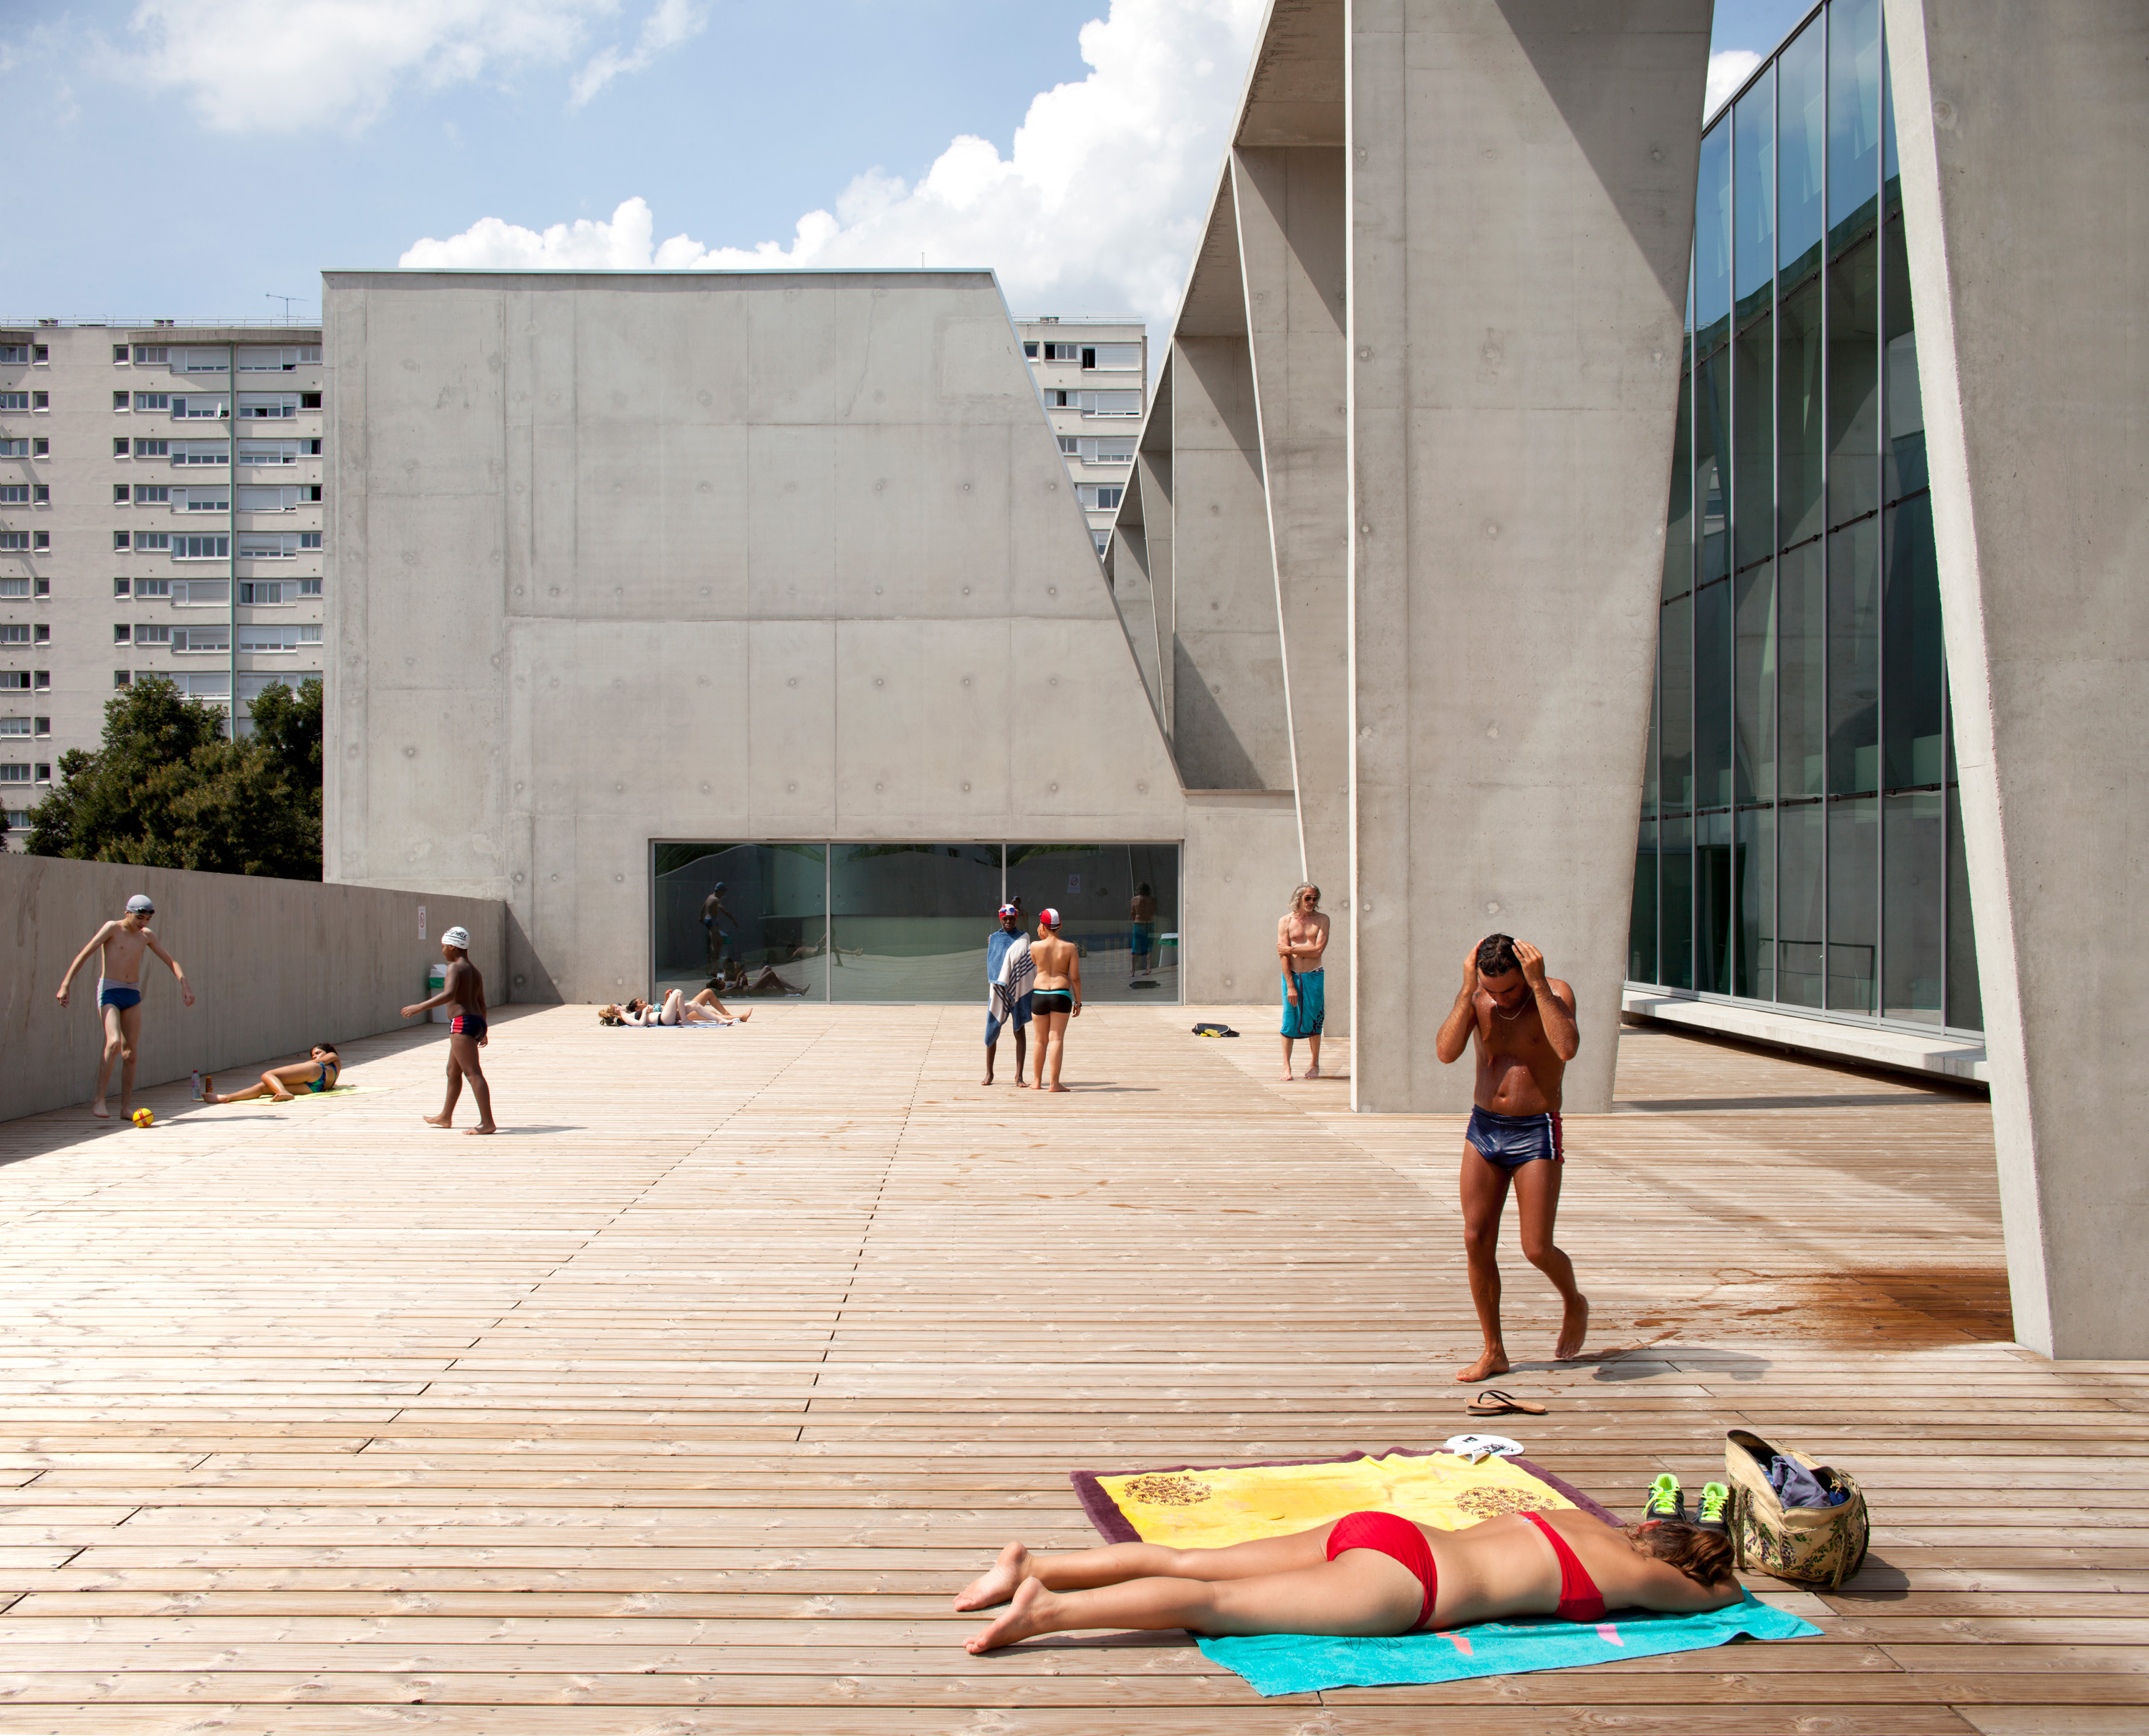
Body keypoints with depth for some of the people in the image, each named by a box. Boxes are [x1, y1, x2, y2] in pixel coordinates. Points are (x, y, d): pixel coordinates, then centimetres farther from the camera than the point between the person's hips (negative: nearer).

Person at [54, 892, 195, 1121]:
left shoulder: (146, 936, 11)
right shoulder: (112, 928, -4)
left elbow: (171, 961, 14)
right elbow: (84, 954, -8)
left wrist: (185, 985, 0)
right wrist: (66, 984, -16)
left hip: (133, 995, 5)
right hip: (109, 992, -5)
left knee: (131, 1052, 2)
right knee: (114, 1043, -23)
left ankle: (126, 1108, 7)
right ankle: (99, 1100, -16)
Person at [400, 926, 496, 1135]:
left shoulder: (455, 968, -10)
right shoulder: (474, 971, 18)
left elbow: (449, 995, -25)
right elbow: (481, 1004, 21)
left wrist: (419, 1007, -24)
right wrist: (482, 1031, 28)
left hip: (462, 1022, -10)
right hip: (476, 1022, 10)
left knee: (473, 1073, -12)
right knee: (453, 1071, 23)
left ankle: (487, 1123, -17)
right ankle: (445, 1116, 38)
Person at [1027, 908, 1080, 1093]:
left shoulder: (1035, 946, -3)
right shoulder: (1070, 948, -5)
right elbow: (1075, 978, -4)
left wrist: (1041, 939, 16)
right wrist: (1078, 1002, 4)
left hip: (1040, 994, 1)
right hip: (1061, 996, -1)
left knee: (1041, 1039, 13)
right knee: (1056, 1038, -1)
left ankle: (1038, 1081, 22)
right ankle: (1054, 1083, -5)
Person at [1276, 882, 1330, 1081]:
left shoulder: (1322, 919, 1)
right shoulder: (1286, 921, 0)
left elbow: (1318, 950, -8)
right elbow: (1284, 956, -5)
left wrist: (1291, 949, -9)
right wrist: (1290, 986, -11)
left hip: (1314, 976, 1)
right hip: (1291, 975, 0)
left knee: (1313, 1022, 4)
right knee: (1289, 1021, -2)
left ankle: (1315, 1065, 17)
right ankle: (1286, 1067, 2)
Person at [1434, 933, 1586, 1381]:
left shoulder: (1556, 992, -11)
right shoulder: (1475, 997, -2)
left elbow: (1567, 1048, -30)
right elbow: (1446, 1053, -16)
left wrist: (1537, 985, -29)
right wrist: (1468, 990, -19)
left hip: (1536, 1134, -4)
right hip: (1483, 1128, 4)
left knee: (1537, 1249, -5)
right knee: (1476, 1241, 2)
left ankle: (1575, 1303, 29)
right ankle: (1494, 1353, 14)